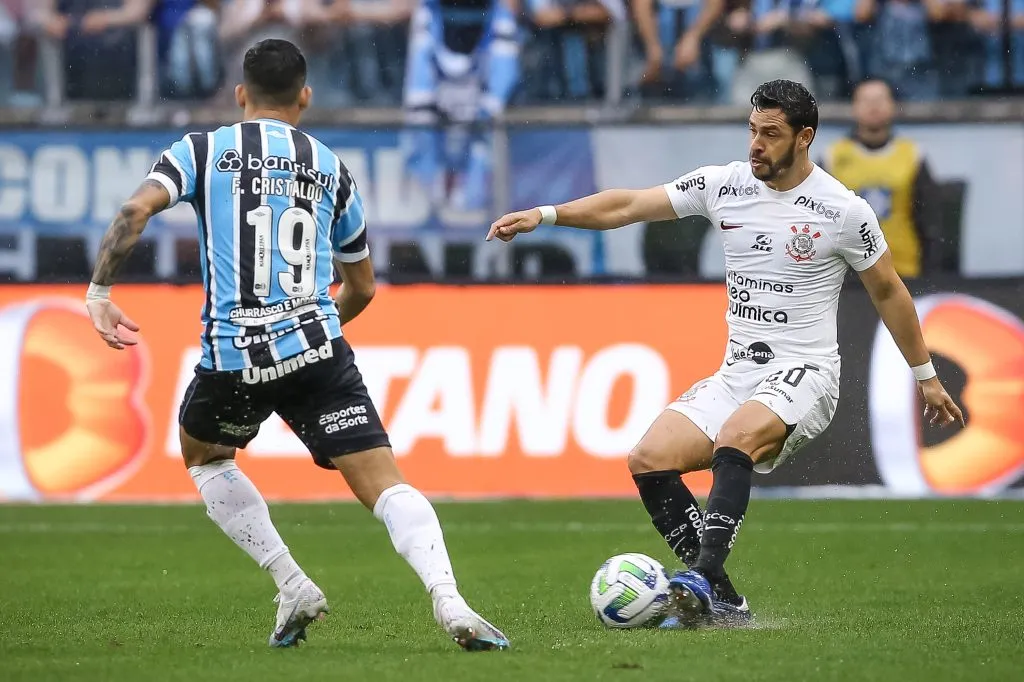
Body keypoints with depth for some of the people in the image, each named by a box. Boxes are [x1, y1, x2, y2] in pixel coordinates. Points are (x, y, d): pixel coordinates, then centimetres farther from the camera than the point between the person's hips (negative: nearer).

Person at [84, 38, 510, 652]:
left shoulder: (203, 151, 9)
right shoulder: (331, 168, 16)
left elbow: (136, 211, -10)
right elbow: (363, 286, 26)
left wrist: (99, 292, -4)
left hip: (232, 355, -1)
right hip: (317, 349, 1)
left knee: (202, 455, 28)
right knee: (385, 481, -5)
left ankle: (293, 588, 18)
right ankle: (450, 603, -29)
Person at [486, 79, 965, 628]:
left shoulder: (843, 211, -6)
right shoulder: (723, 185, 4)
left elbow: (888, 292, 7)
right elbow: (629, 205, 5)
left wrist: (926, 377, 14)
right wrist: (545, 215, -6)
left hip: (804, 373, -6)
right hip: (737, 372, 6)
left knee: (734, 441, -35)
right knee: (648, 460, -13)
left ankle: (704, 575, -45)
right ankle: (722, 602, -10)